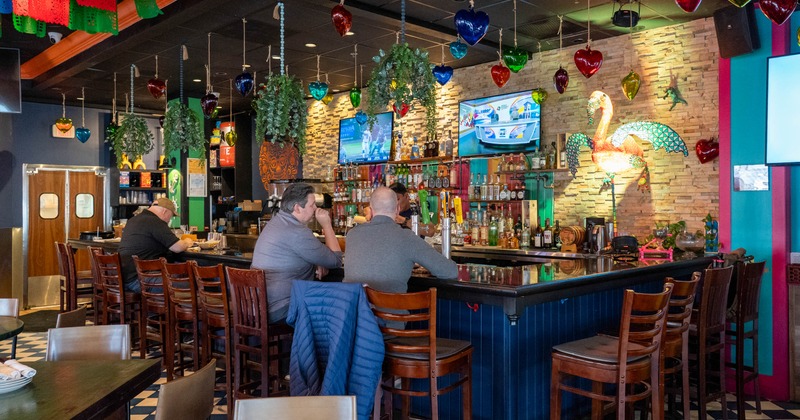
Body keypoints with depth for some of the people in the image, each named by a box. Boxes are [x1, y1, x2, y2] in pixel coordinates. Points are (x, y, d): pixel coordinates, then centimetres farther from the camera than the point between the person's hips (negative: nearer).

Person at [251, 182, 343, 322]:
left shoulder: (276, 222, 10)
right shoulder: (297, 233, -21)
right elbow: (336, 260, -13)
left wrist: (317, 264, 2)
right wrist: (326, 225, -5)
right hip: (278, 310, -9)